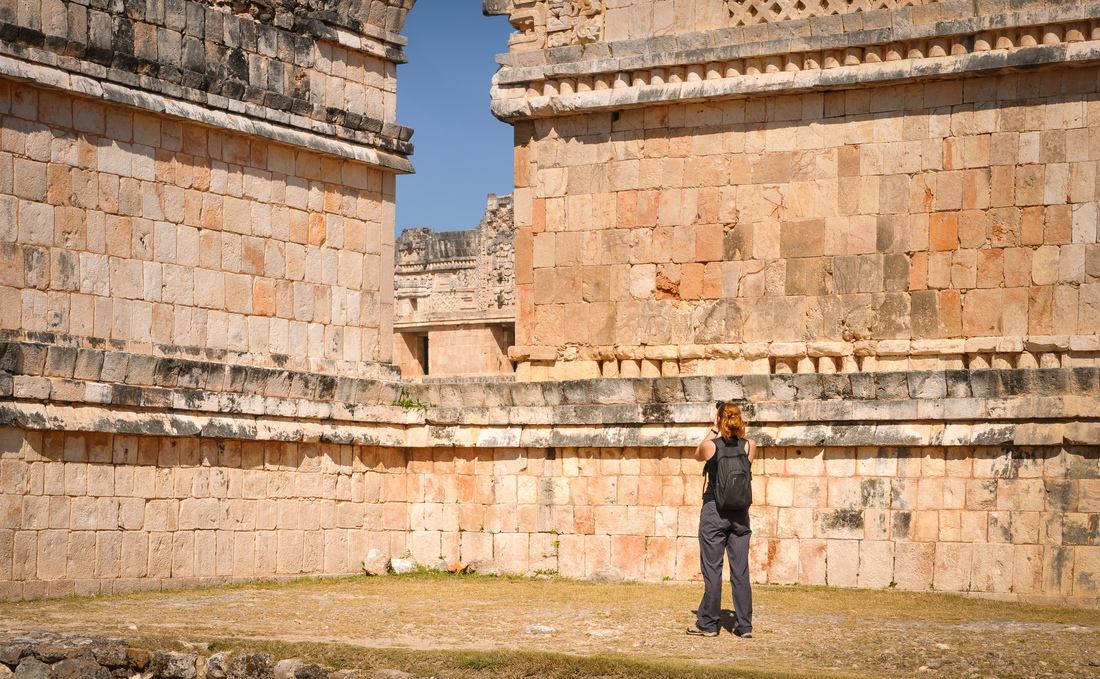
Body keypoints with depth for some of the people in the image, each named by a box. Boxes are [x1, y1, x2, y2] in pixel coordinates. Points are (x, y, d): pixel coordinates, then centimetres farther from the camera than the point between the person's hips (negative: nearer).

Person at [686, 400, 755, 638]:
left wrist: (713, 431, 15)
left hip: (714, 511, -3)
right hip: (740, 513, 3)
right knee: (740, 571, 6)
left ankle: (708, 624, 7)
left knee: (712, 569, 3)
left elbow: (698, 455, 14)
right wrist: (734, 430, 15)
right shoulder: (750, 446, -2)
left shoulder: (710, 445, -9)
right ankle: (744, 625, 7)